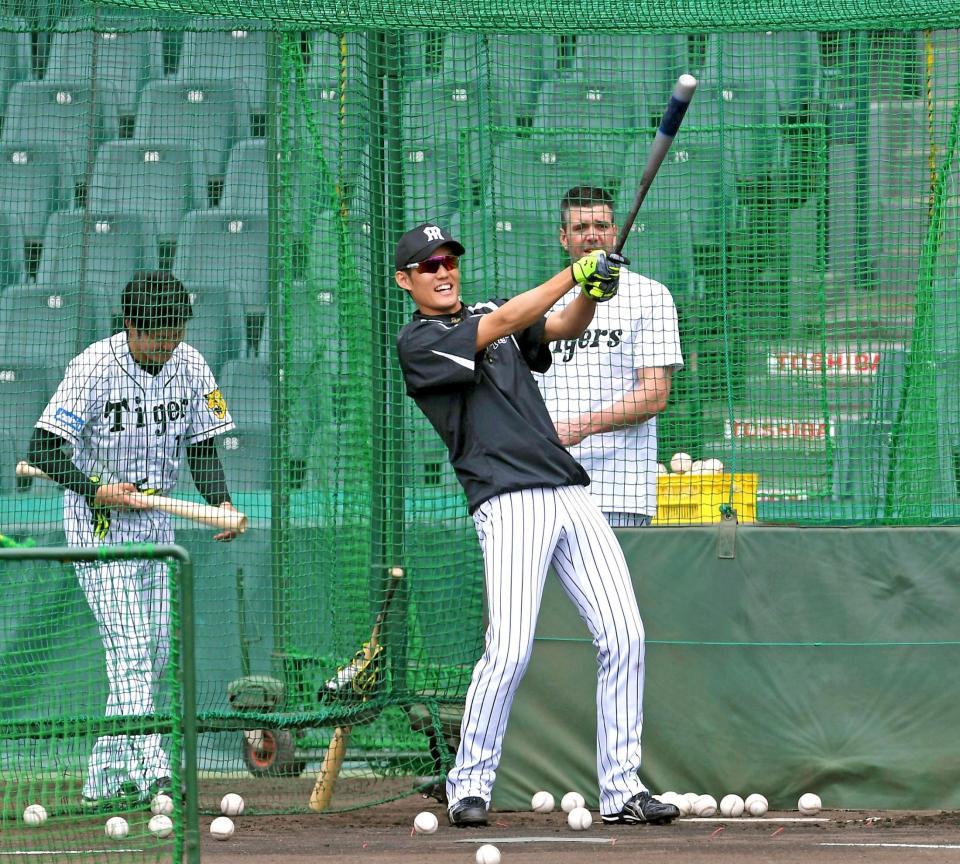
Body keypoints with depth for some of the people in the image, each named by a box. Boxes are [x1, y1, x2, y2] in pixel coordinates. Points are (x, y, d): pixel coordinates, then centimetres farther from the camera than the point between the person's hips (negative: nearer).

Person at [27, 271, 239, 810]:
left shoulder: (191, 367, 0)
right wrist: (97, 490, -25)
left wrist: (221, 502, -10)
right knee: (129, 644, -18)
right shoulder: (94, 367, -16)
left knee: (156, 653, 5)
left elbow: (202, 447, 7)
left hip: (156, 521, 6)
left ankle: (105, 781, 13)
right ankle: (148, 768, -28)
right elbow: (44, 448, -16)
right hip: (98, 523, -6)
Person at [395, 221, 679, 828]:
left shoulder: (488, 315, 21)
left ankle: (622, 788, 2)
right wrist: (576, 272, -17)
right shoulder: (417, 343, 1)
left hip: (571, 495, 6)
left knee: (624, 637, -3)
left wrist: (592, 295, -13)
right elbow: (503, 324, -12)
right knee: (510, 648, -18)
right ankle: (469, 784, -1)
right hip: (509, 504, -6)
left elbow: (564, 328, 8)